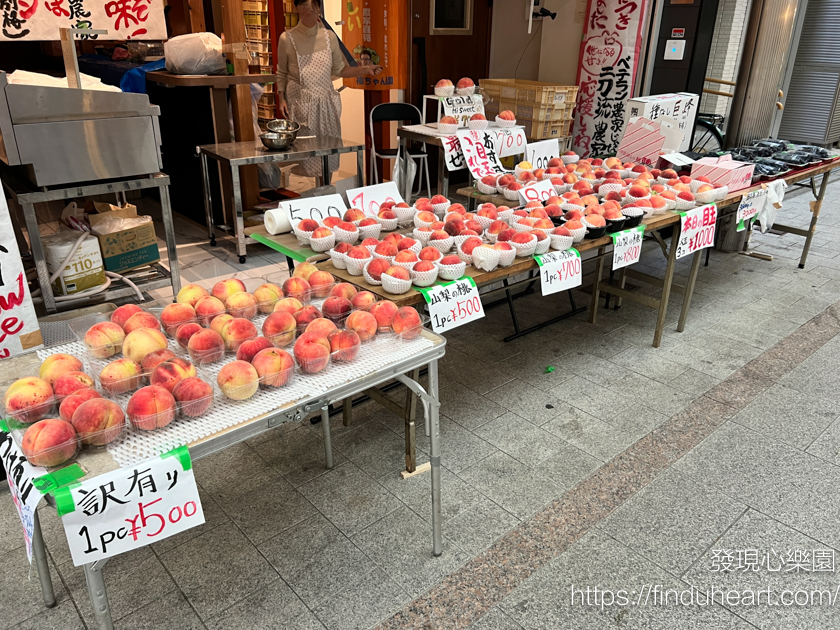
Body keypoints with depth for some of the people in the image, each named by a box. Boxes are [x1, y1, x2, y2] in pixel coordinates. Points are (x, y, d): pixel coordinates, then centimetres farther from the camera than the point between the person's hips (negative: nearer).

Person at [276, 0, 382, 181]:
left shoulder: (329, 36, 2)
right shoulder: (287, 38, -4)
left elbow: (339, 70, 10)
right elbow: (281, 74, 5)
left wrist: (366, 70, 0)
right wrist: (281, 98, -7)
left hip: (326, 104, 3)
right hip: (300, 105, -2)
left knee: (327, 153, 7)